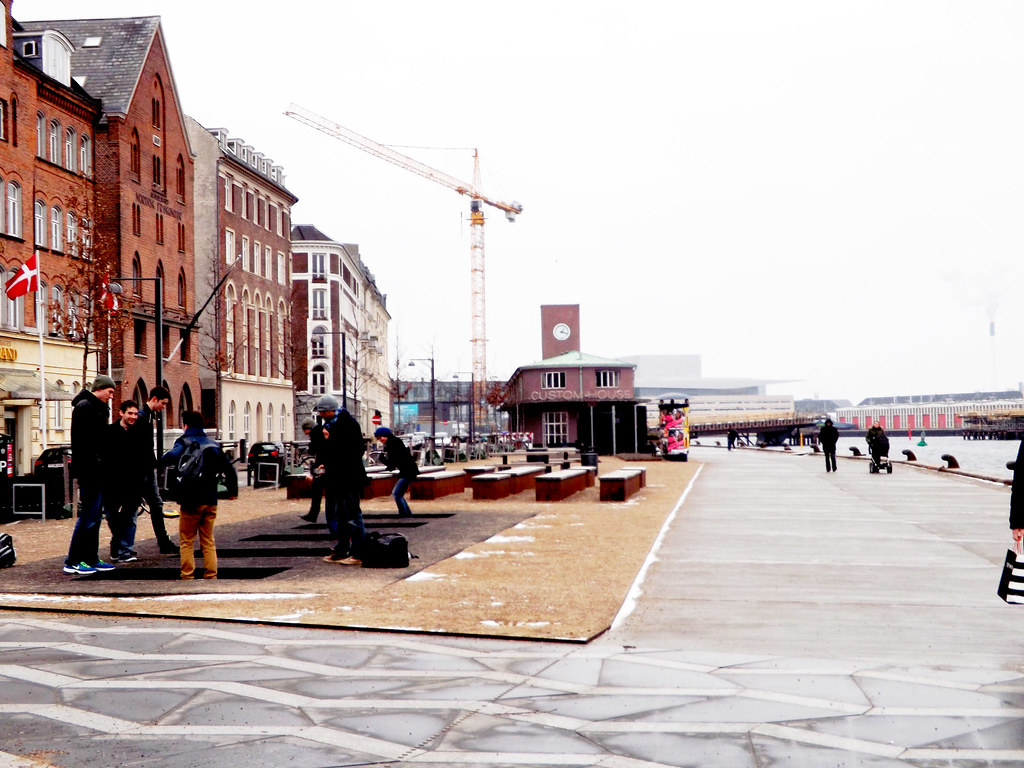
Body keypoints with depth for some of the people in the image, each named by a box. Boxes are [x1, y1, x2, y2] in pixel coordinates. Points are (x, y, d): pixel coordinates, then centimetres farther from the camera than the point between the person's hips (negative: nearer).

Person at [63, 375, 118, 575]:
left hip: (97, 470, 10)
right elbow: (79, 442, -19)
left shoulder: (100, 408, 18)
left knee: (95, 515, 12)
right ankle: (72, 562, -4)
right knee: (88, 515, -8)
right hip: (89, 469, -10)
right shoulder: (84, 407, -12)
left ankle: (91, 559, 18)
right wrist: (81, 472, -22)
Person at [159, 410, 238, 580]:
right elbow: (229, 469, 14)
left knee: (186, 542, 4)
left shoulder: (184, 442, -6)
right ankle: (211, 576, 6)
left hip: (191, 501, -5)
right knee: (208, 542, 11)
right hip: (210, 501, 5)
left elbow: (172, 456, -29)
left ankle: (187, 577, 0)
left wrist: (161, 461, -8)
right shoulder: (213, 445, 11)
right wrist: (233, 490, 24)